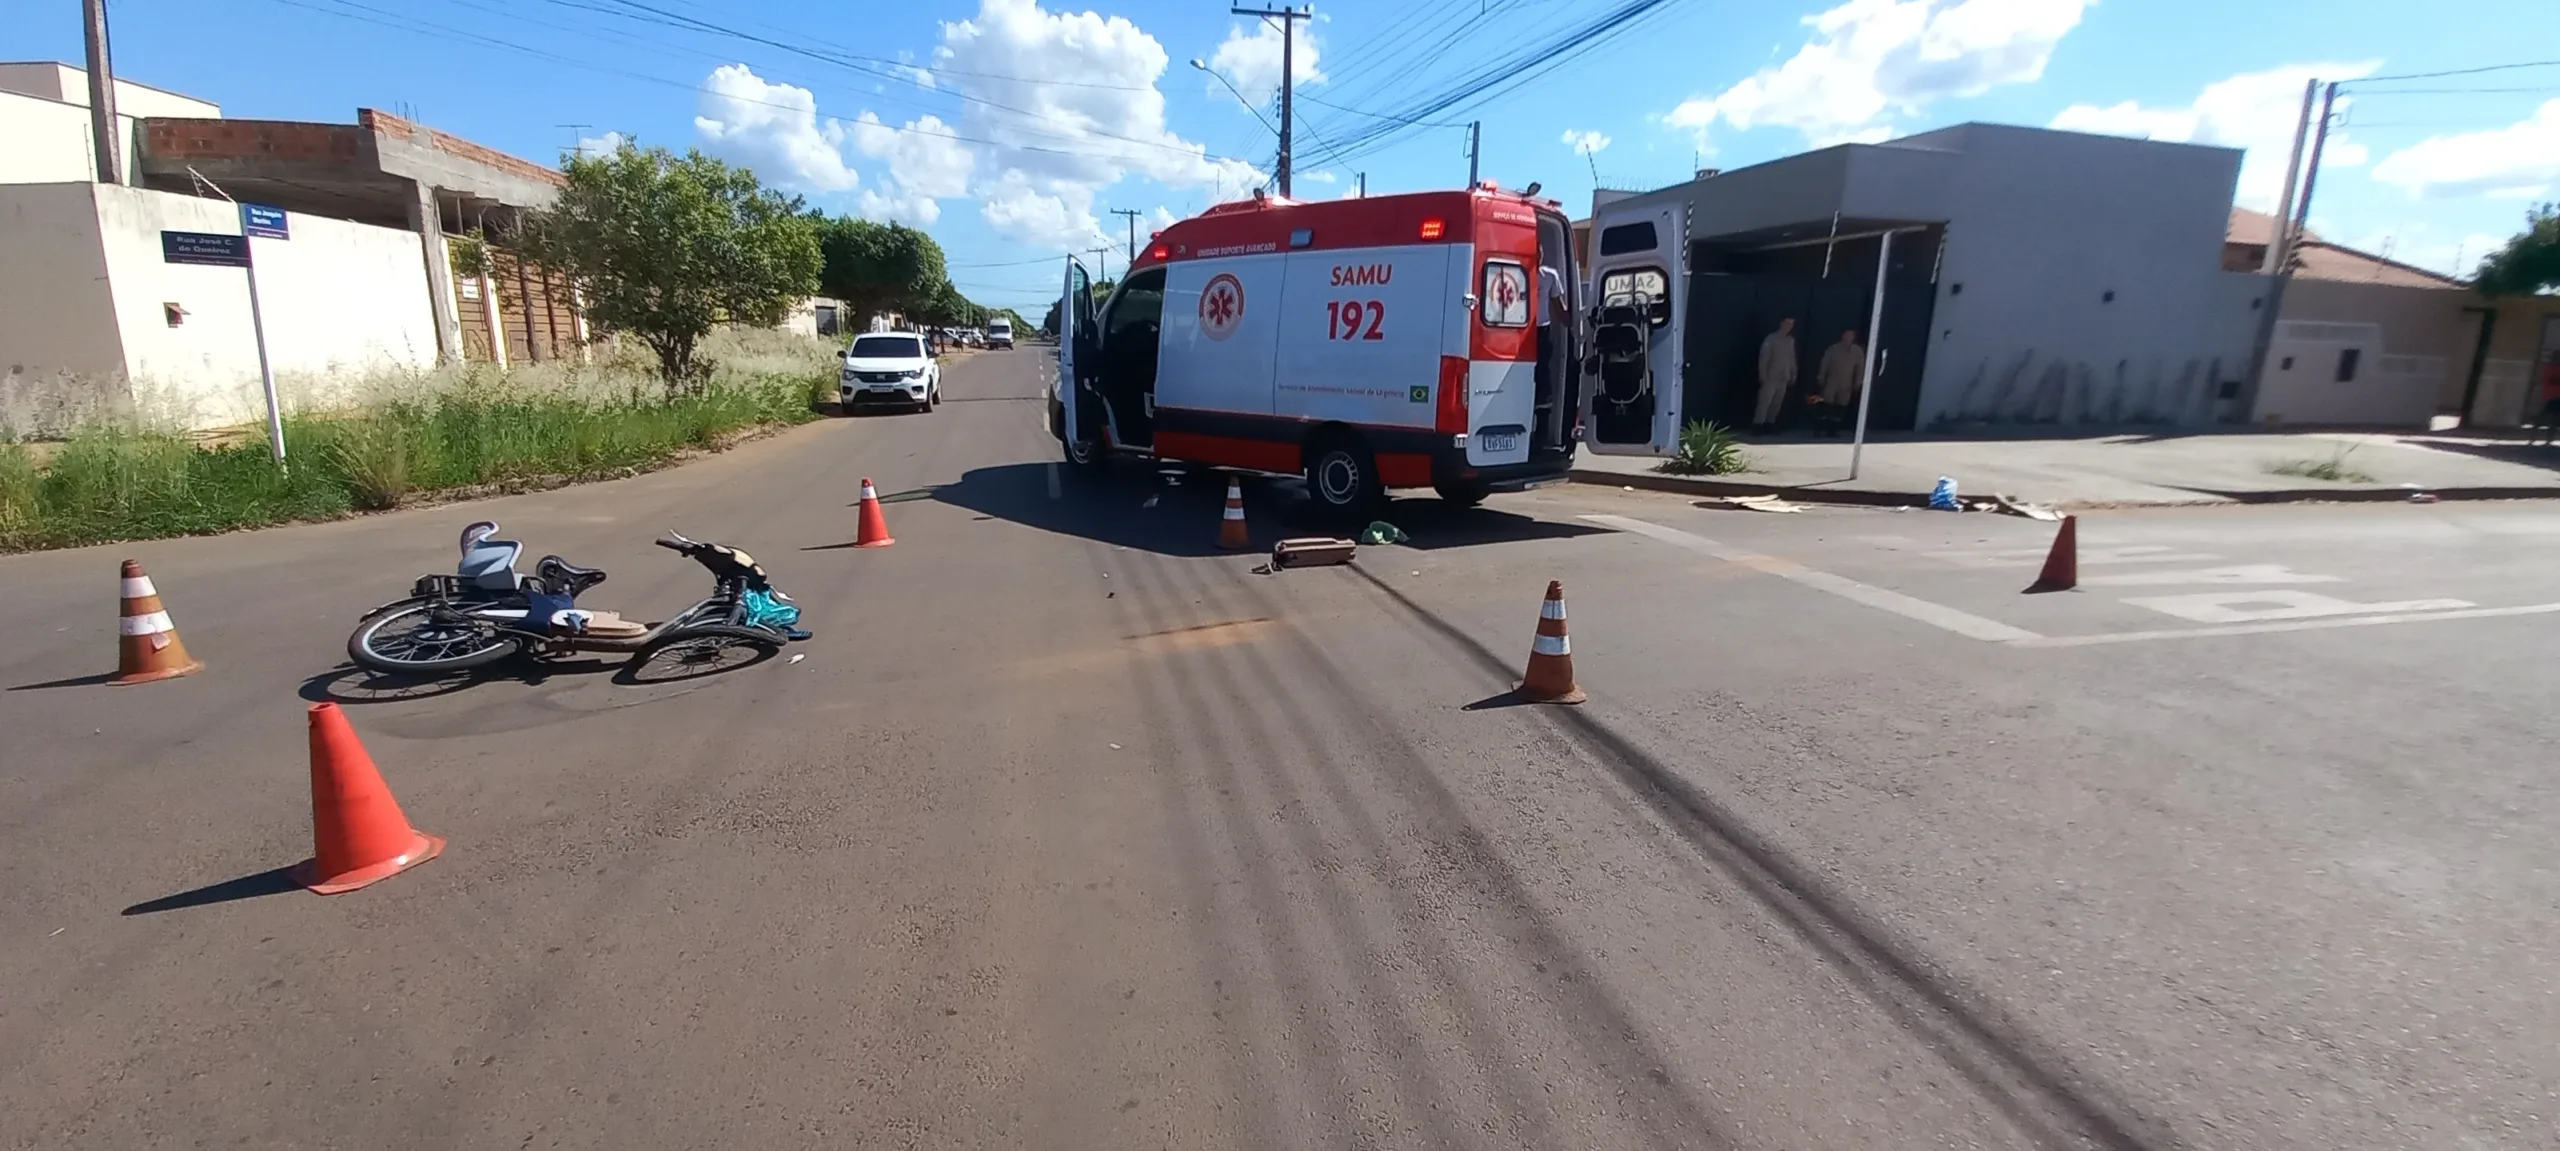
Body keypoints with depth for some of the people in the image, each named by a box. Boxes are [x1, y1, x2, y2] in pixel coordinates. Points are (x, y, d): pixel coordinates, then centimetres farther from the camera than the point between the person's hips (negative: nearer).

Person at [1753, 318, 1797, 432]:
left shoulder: (1791, 340, 11)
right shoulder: (1771, 339, -5)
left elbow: (1792, 359, 15)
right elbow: (1763, 358, -8)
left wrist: (1793, 375, 11)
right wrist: (1763, 375, -12)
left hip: (1783, 379, 5)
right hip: (1771, 378, -5)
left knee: (1777, 403, 4)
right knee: (1765, 401, -10)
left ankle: (1769, 424, 10)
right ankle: (1757, 425, -10)